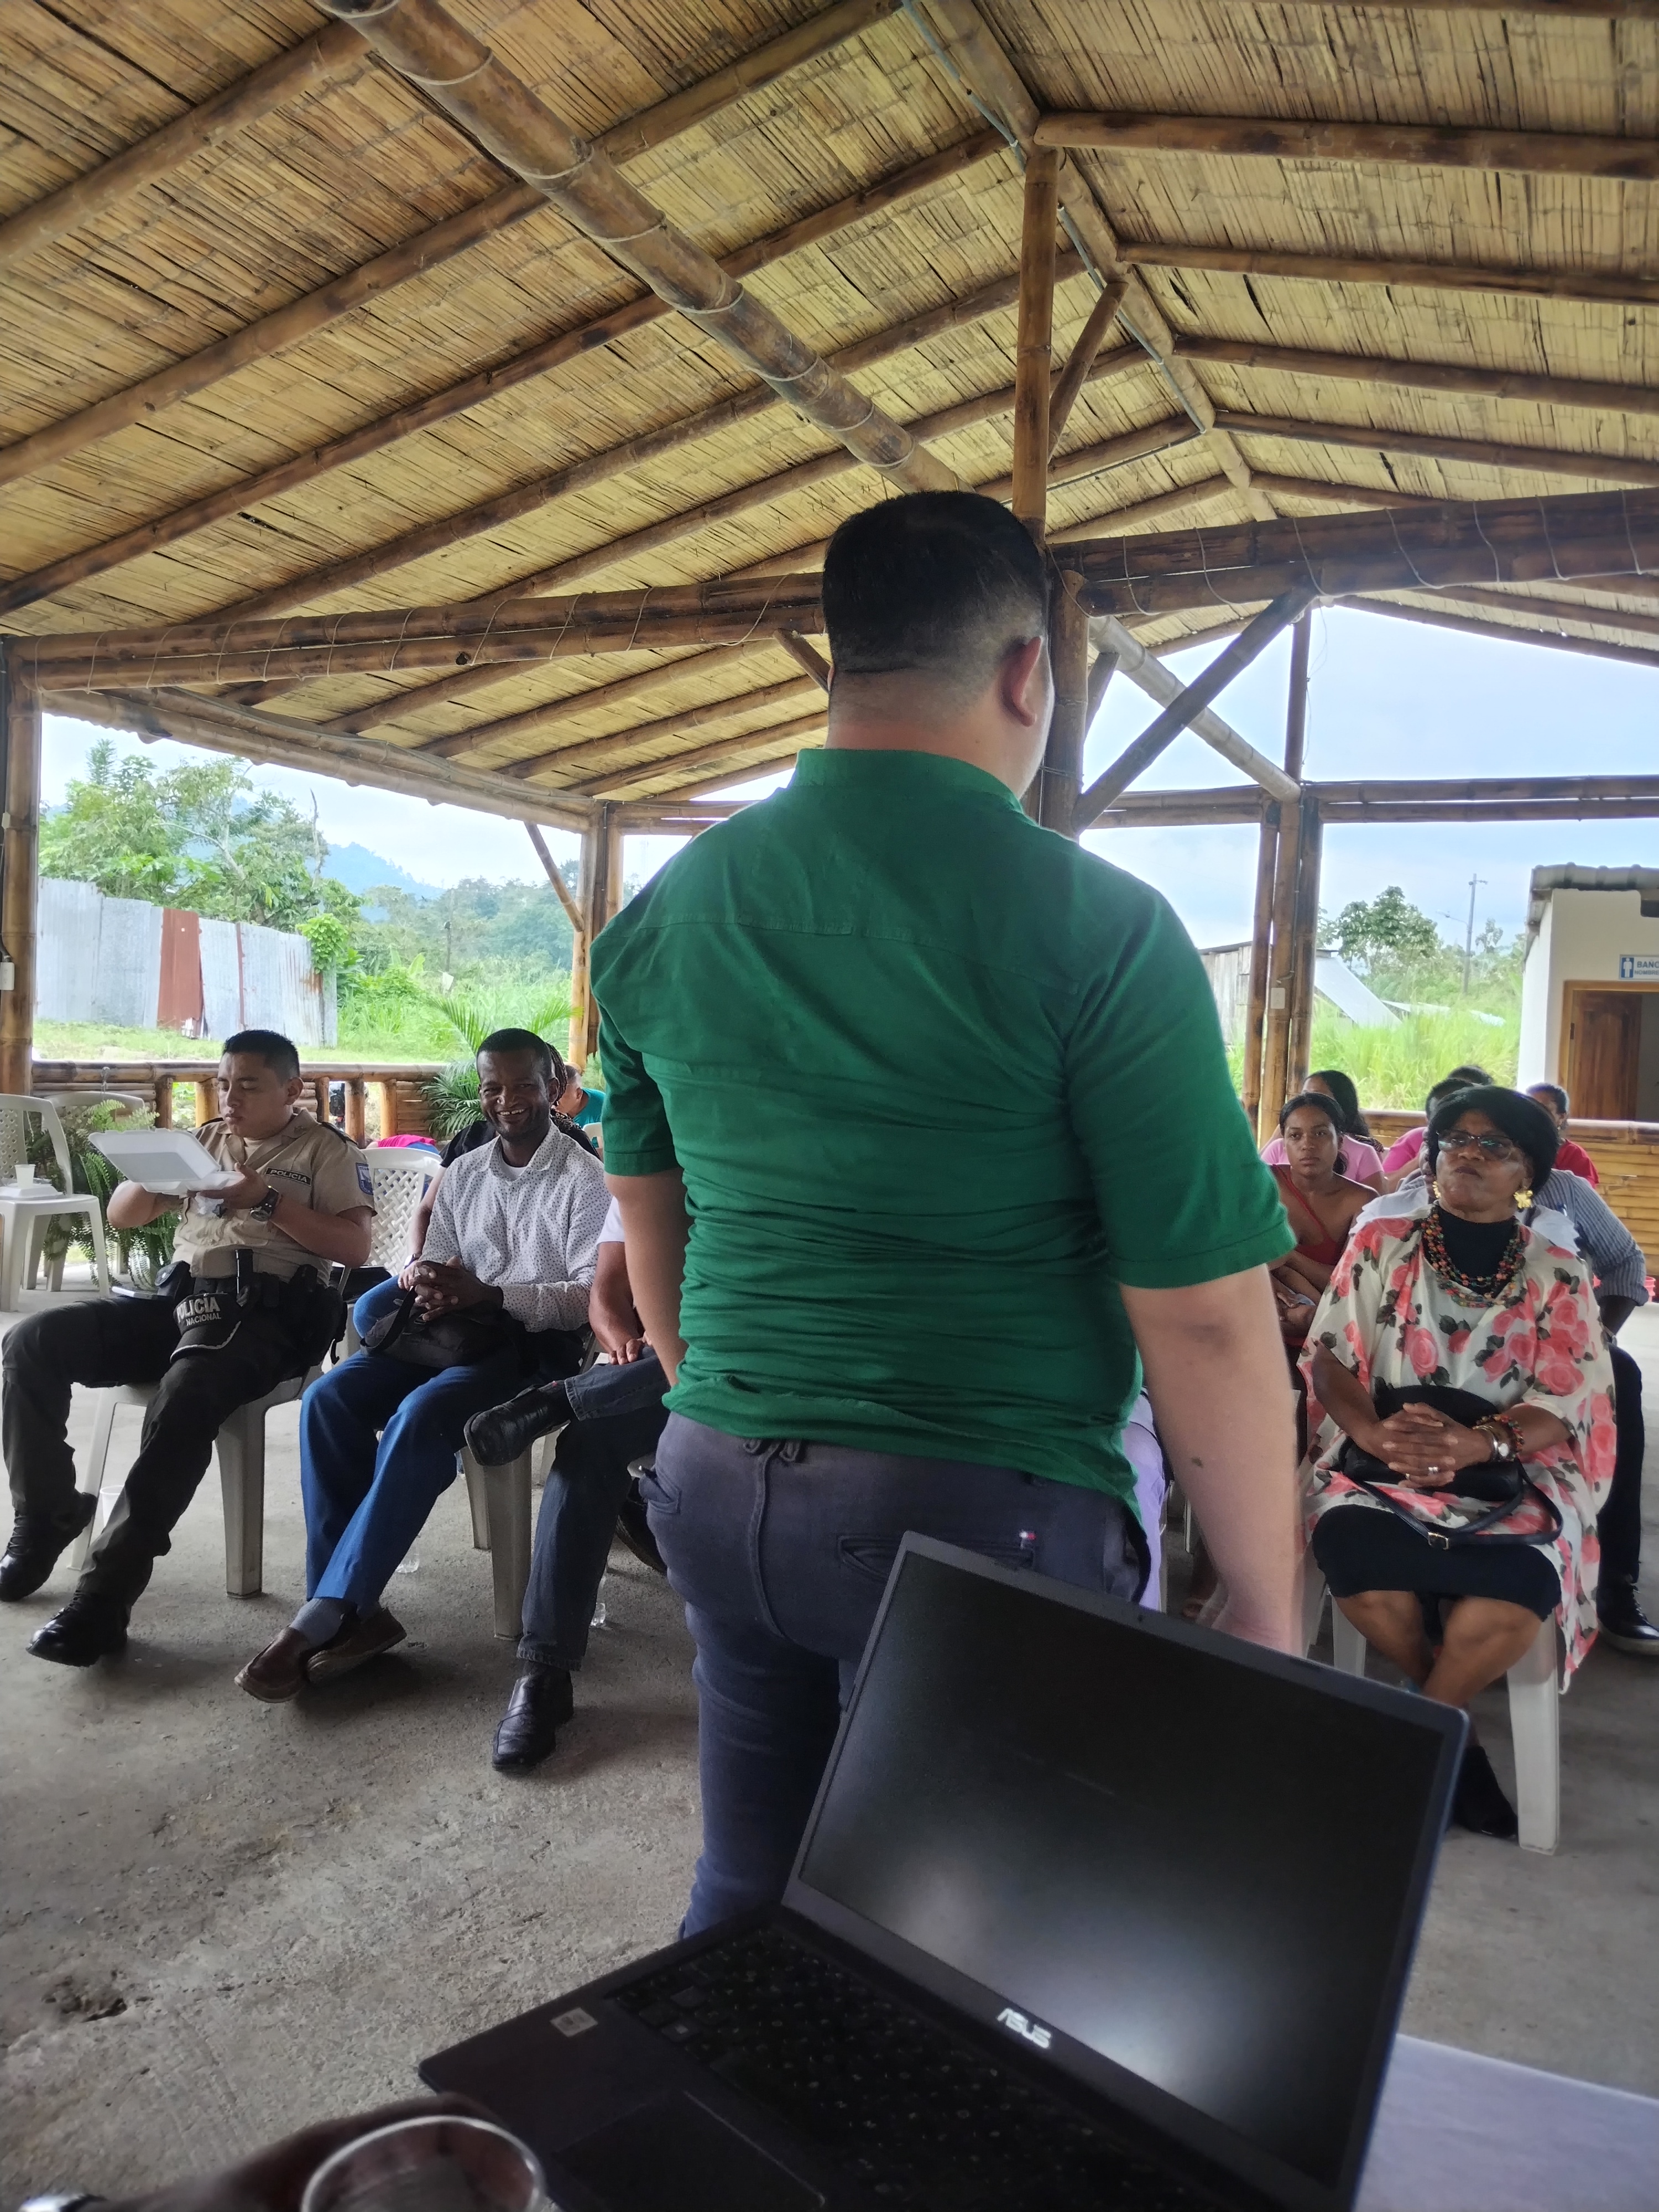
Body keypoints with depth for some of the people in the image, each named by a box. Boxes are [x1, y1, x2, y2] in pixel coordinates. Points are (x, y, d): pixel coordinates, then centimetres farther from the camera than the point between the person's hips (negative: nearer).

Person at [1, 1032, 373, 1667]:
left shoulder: (327, 1150, 6)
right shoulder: (203, 1142, 23)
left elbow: (355, 1247, -6)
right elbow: (119, 1216, 24)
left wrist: (267, 1200, -13)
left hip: (266, 1313, -6)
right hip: (179, 1299, 6)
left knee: (186, 1394, -37)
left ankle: (106, 1593, -32)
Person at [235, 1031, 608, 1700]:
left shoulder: (585, 1179, -7)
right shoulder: (463, 1175, 14)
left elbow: (595, 1297, -14)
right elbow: (434, 1268, 14)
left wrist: (488, 1294, -25)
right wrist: (423, 1284, -12)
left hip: (539, 1342, -6)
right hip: (459, 1330, 6)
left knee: (420, 1416, -32)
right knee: (330, 1399, -18)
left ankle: (326, 1614, -24)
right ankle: (349, 1611, -18)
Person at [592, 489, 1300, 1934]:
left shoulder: (662, 916, 3)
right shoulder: (1096, 928, -14)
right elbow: (1206, 1318, -14)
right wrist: (1266, 1610, -1)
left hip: (717, 1490, 5)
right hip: (982, 1513, -5)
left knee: (745, 1893, 22)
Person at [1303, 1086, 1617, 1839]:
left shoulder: (1558, 1273, 8)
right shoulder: (1379, 1242, 10)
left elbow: (1567, 1402, -2)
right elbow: (1329, 1354, 3)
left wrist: (1477, 1444, -23)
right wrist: (1374, 1431, -19)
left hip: (1510, 1475, 0)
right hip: (1380, 1460, 0)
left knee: (1521, 1586, -33)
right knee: (1354, 1555, -33)